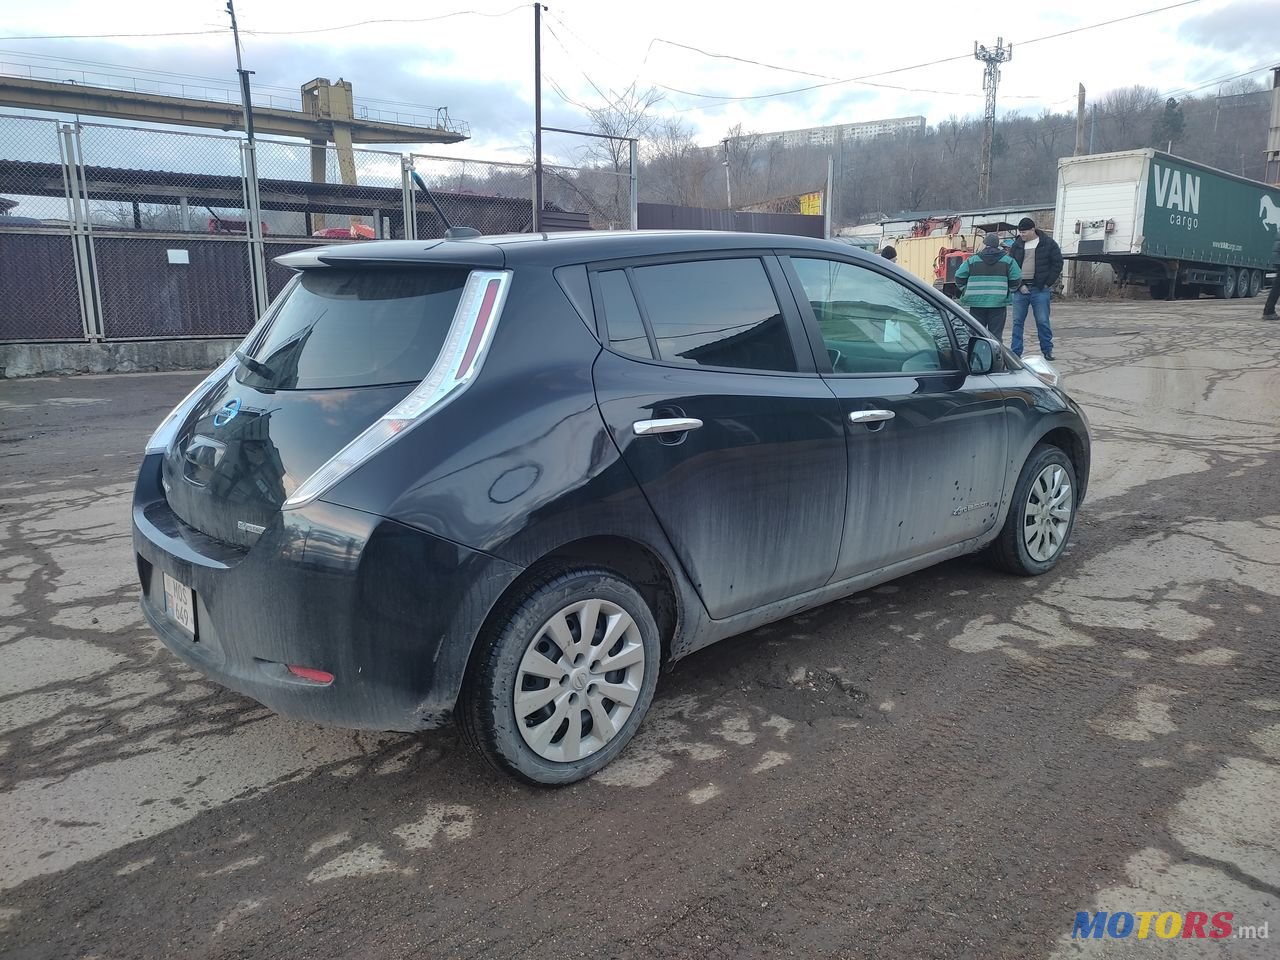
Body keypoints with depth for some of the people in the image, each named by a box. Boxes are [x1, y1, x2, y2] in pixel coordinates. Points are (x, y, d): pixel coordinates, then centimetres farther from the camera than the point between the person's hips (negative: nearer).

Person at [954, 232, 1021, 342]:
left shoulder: (972, 260, 4)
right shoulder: (1008, 260, 4)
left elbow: (959, 277, 2)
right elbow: (1016, 279, -1)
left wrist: (966, 291, 13)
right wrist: (1008, 292, 14)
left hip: (976, 303, 1)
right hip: (998, 303, 0)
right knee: (996, 335, 3)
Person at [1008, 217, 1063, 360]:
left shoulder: (1048, 243, 1)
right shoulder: (1017, 245, 7)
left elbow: (1057, 263, 1)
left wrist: (1048, 283, -6)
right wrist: (1019, 285, -4)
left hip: (1040, 289, -3)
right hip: (1020, 289, 3)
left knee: (1042, 321, 1)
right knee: (1017, 321, 2)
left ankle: (1047, 350, 12)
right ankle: (1015, 352, 7)